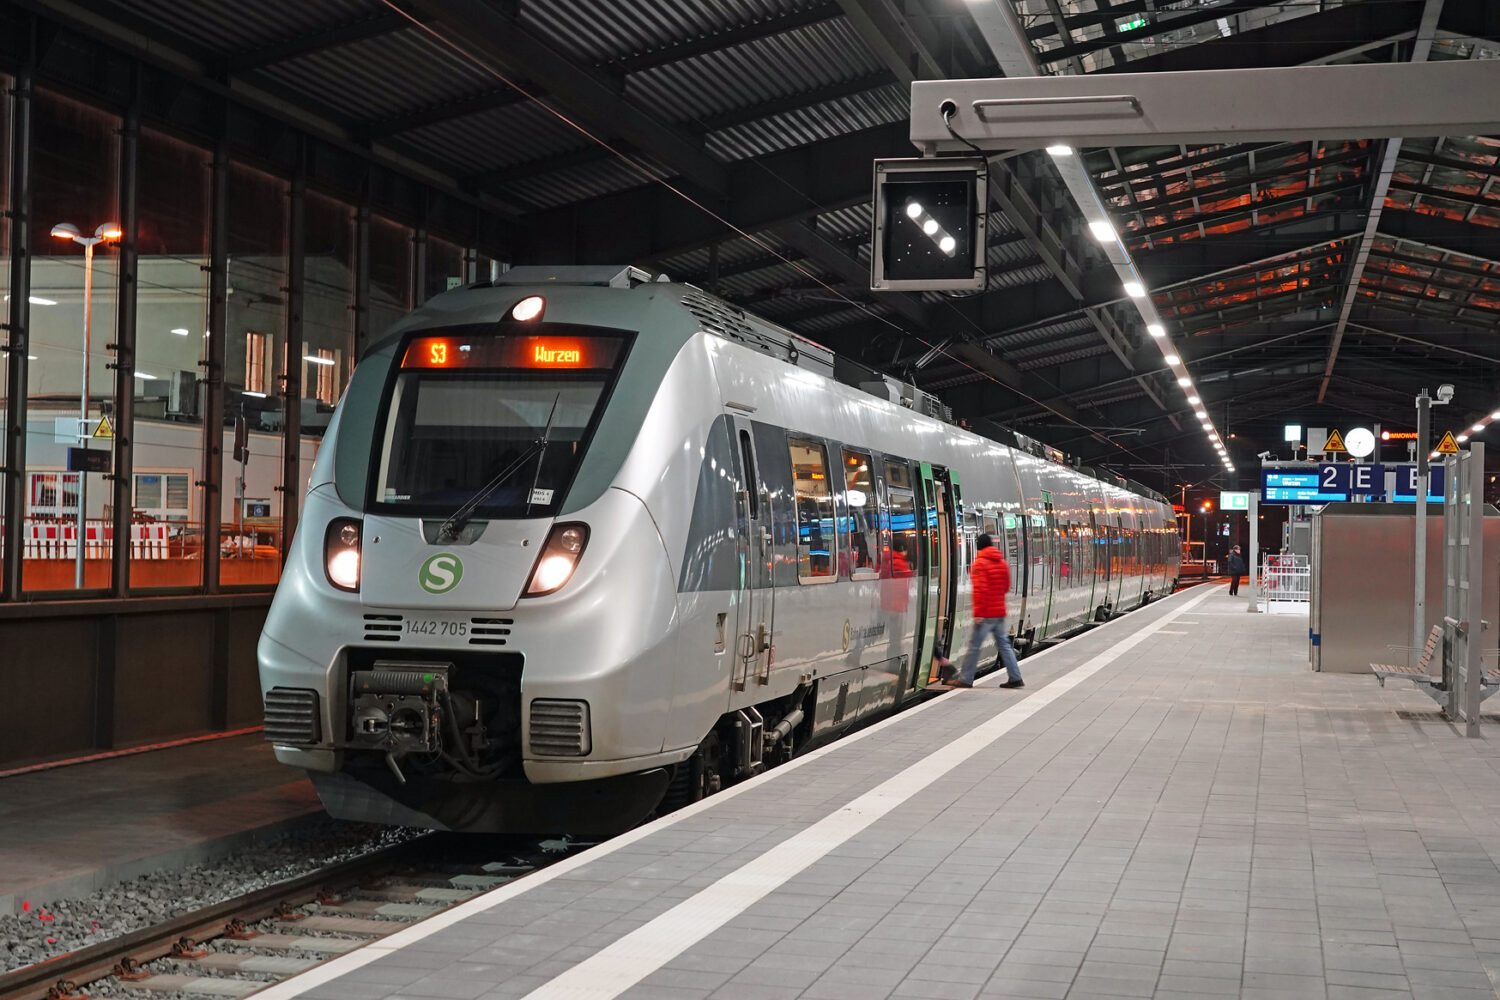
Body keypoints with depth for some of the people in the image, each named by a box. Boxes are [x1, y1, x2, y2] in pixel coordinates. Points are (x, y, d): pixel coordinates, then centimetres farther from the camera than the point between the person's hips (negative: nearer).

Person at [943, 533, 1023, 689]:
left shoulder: (980, 563, -11)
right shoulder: (1002, 563, 12)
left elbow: (980, 589, -18)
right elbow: (1006, 586, 21)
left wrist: (978, 612, -17)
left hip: (986, 614, -7)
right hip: (1000, 611, 7)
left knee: (974, 645, -1)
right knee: (1004, 644, 11)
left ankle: (965, 679, 2)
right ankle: (1015, 678, 9)